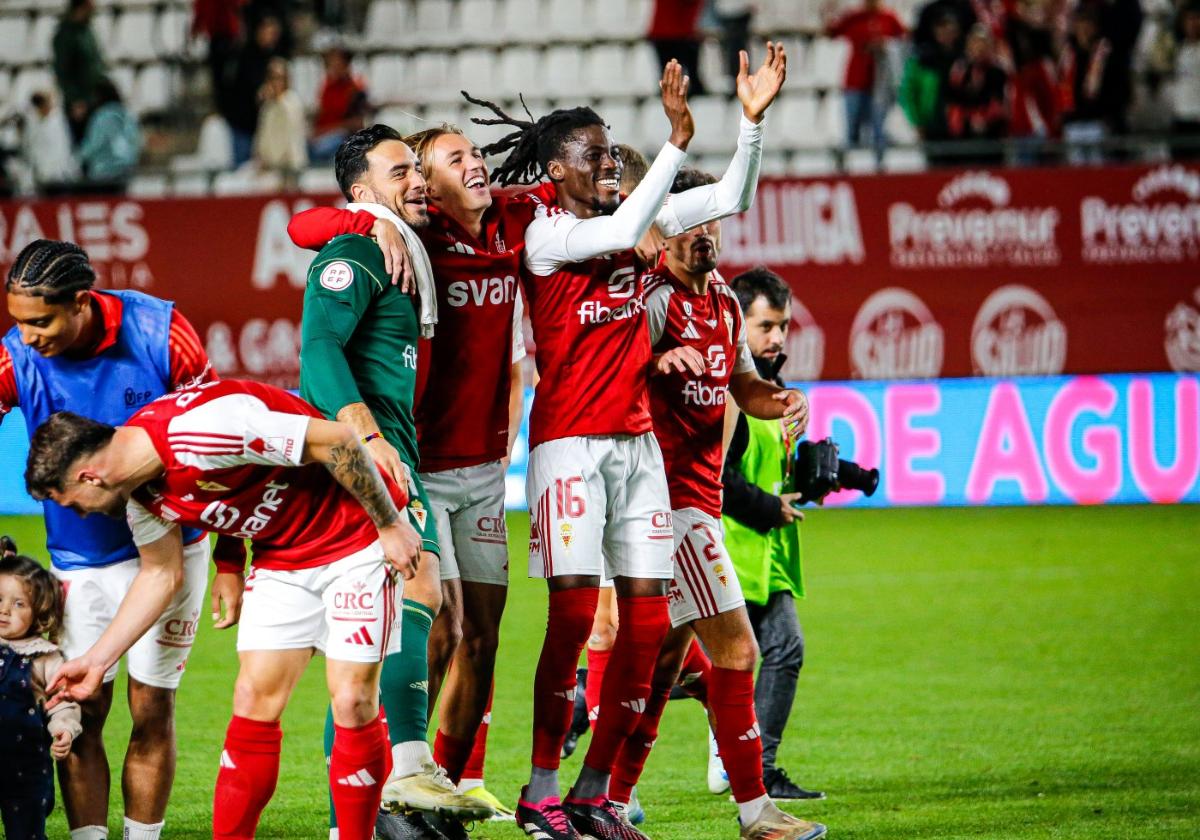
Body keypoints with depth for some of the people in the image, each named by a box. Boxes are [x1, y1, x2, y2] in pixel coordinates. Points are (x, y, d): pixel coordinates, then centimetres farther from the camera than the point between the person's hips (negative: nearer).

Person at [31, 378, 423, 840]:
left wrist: (391, 525, -19)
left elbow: (336, 438, -28)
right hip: (282, 556, 7)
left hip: (356, 537, -7)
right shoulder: (141, 491, -3)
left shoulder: (198, 430, -32)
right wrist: (97, 660, 14)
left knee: (353, 702, -9)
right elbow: (161, 574, 14)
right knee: (254, 701, -1)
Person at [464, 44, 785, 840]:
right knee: (574, 611, -13)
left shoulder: (631, 217, 11)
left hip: (636, 438, 7)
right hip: (570, 440, -7)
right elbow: (620, 232, -25)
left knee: (648, 618, 2)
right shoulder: (544, 234, -8)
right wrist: (678, 138, -28)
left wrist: (752, 121, -2)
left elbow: (731, 199, 13)